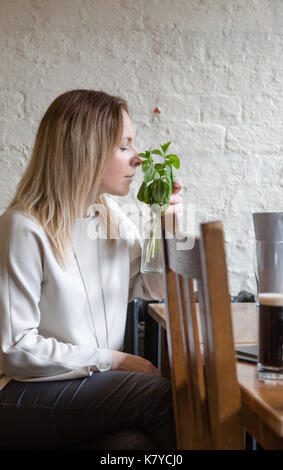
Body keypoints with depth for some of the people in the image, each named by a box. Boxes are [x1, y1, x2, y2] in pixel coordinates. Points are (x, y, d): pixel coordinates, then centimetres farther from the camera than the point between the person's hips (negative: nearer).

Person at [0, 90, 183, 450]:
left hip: (99, 381, 6)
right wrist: (112, 359, -16)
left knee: (137, 440, -25)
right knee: (160, 394, -25)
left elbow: (152, 288, 19)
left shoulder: (111, 215, 6)